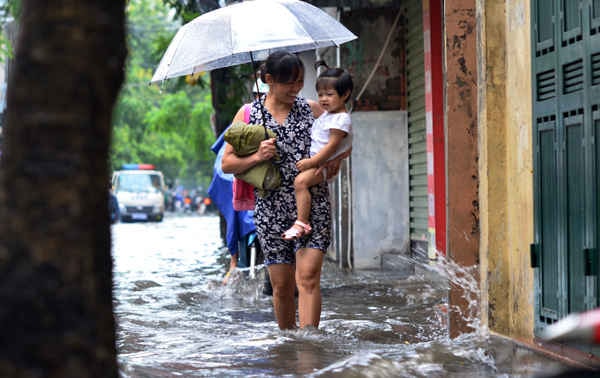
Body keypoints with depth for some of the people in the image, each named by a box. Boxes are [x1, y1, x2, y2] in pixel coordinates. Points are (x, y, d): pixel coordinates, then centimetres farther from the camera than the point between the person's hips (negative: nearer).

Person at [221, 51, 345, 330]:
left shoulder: (312, 110, 8)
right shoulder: (248, 114, 6)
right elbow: (227, 163, 5)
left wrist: (336, 161, -3)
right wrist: (256, 157, -13)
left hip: (313, 205, 0)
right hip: (271, 209, 1)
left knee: (308, 276, -14)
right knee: (282, 285, 5)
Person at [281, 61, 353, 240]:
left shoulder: (341, 120, -18)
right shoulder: (326, 114, 14)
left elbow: (331, 147, -23)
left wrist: (311, 162, -25)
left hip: (325, 164, -11)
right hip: (314, 160, 11)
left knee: (301, 181, -31)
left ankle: (302, 223, -33)